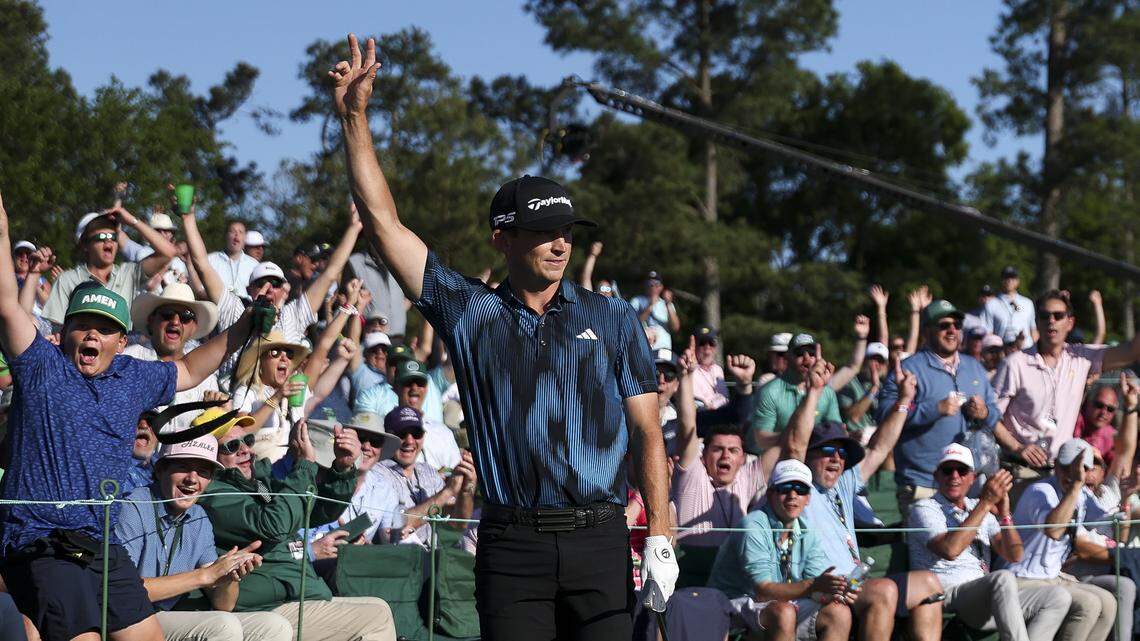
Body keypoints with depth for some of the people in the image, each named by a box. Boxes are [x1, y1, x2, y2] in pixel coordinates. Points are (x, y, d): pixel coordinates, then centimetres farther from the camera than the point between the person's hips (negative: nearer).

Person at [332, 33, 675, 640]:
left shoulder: (614, 319, 12)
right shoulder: (469, 312, 10)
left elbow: (647, 434, 9)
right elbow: (382, 224, 7)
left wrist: (660, 539, -1)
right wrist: (354, 117, 4)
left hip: (598, 539, 0)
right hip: (511, 543, 0)